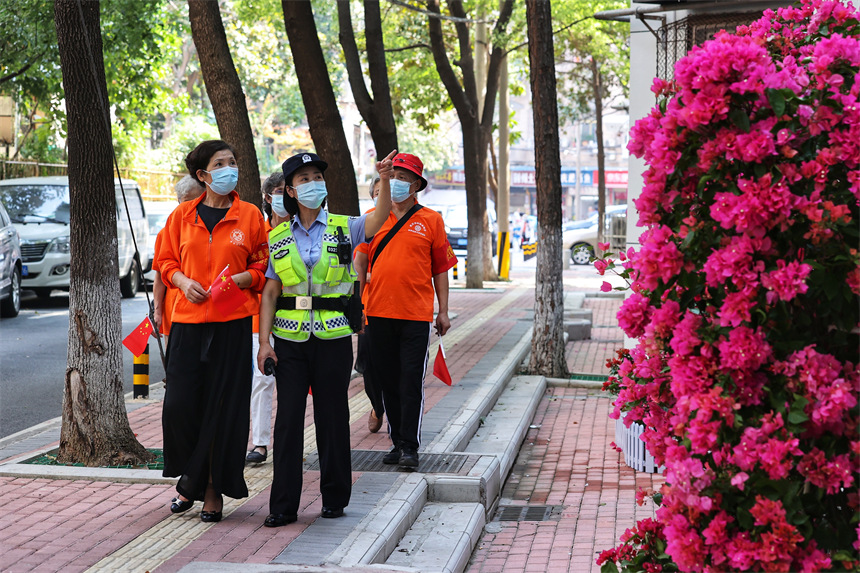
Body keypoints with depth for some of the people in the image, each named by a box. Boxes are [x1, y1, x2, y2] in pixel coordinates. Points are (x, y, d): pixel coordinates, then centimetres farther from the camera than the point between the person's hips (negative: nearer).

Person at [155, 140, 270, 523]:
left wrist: (239, 279, -12)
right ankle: (190, 480, 19)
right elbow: (166, 261, 15)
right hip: (188, 319, 2)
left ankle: (214, 490, 13)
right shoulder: (183, 215, 8)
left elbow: (264, 267, 6)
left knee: (224, 409, 0)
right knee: (179, 405, -2)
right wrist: (183, 282, -4)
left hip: (232, 322, -2)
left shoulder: (250, 215, 4)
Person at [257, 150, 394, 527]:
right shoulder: (278, 237, 6)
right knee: (288, 418, 1)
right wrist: (264, 341, -4)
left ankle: (335, 499, 20)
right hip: (290, 337, 1)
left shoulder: (344, 229, 3)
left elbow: (379, 218, -17)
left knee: (332, 417, 6)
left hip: (334, 337, -1)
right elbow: (270, 292, 4)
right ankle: (283, 505, 8)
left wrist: (385, 181, -35)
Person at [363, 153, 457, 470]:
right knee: (388, 381, 8)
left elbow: (441, 268, 6)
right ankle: (397, 442, 19)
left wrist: (443, 311, 2)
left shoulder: (430, 220, 4)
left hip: (416, 314, -3)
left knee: (411, 382, -5)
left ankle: (410, 447, 1)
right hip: (379, 312, 3)